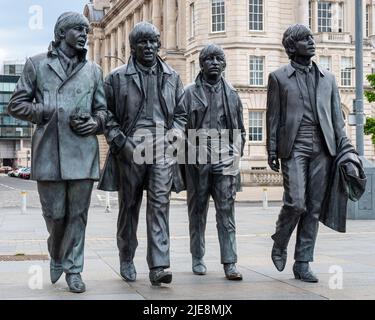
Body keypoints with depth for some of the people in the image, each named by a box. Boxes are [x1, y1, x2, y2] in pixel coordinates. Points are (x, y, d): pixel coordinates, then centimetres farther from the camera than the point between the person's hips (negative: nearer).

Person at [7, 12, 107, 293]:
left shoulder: (93, 70, 17)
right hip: (48, 151, -2)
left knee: (78, 214, 2)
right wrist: (51, 114, -6)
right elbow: (16, 105, 7)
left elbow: (103, 109, 20)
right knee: (55, 214, 3)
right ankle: (57, 254, 31)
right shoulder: (37, 64, 10)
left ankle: (73, 269, 14)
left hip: (83, 151, 2)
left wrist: (95, 122, -3)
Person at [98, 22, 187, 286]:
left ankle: (159, 266, -14)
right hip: (130, 146, -1)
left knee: (160, 202, -10)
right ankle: (127, 260, 24)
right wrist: (119, 140, -8)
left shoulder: (172, 77, 13)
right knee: (129, 206, 8)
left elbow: (180, 113, 17)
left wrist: (175, 136, 0)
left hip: (162, 145, 1)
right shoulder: (117, 78, 5)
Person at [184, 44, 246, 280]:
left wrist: (236, 153, 7)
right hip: (197, 160, -1)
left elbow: (240, 129, 17)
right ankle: (198, 259, 19)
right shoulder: (190, 92, 5)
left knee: (227, 212, -4)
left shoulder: (232, 94, 13)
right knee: (198, 211, 8)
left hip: (225, 160, 1)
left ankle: (230, 263, -4)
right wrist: (187, 154, -1)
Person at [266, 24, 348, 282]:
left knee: (314, 208, 2)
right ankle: (279, 245, 14)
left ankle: (303, 264, 11)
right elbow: (273, 116, 4)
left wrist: (343, 149, 5)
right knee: (296, 203, -13)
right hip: (294, 148, -3)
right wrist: (272, 150, -3)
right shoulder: (279, 77, 7)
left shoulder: (328, 78, 16)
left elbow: (337, 116, 14)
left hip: (322, 149, 4)